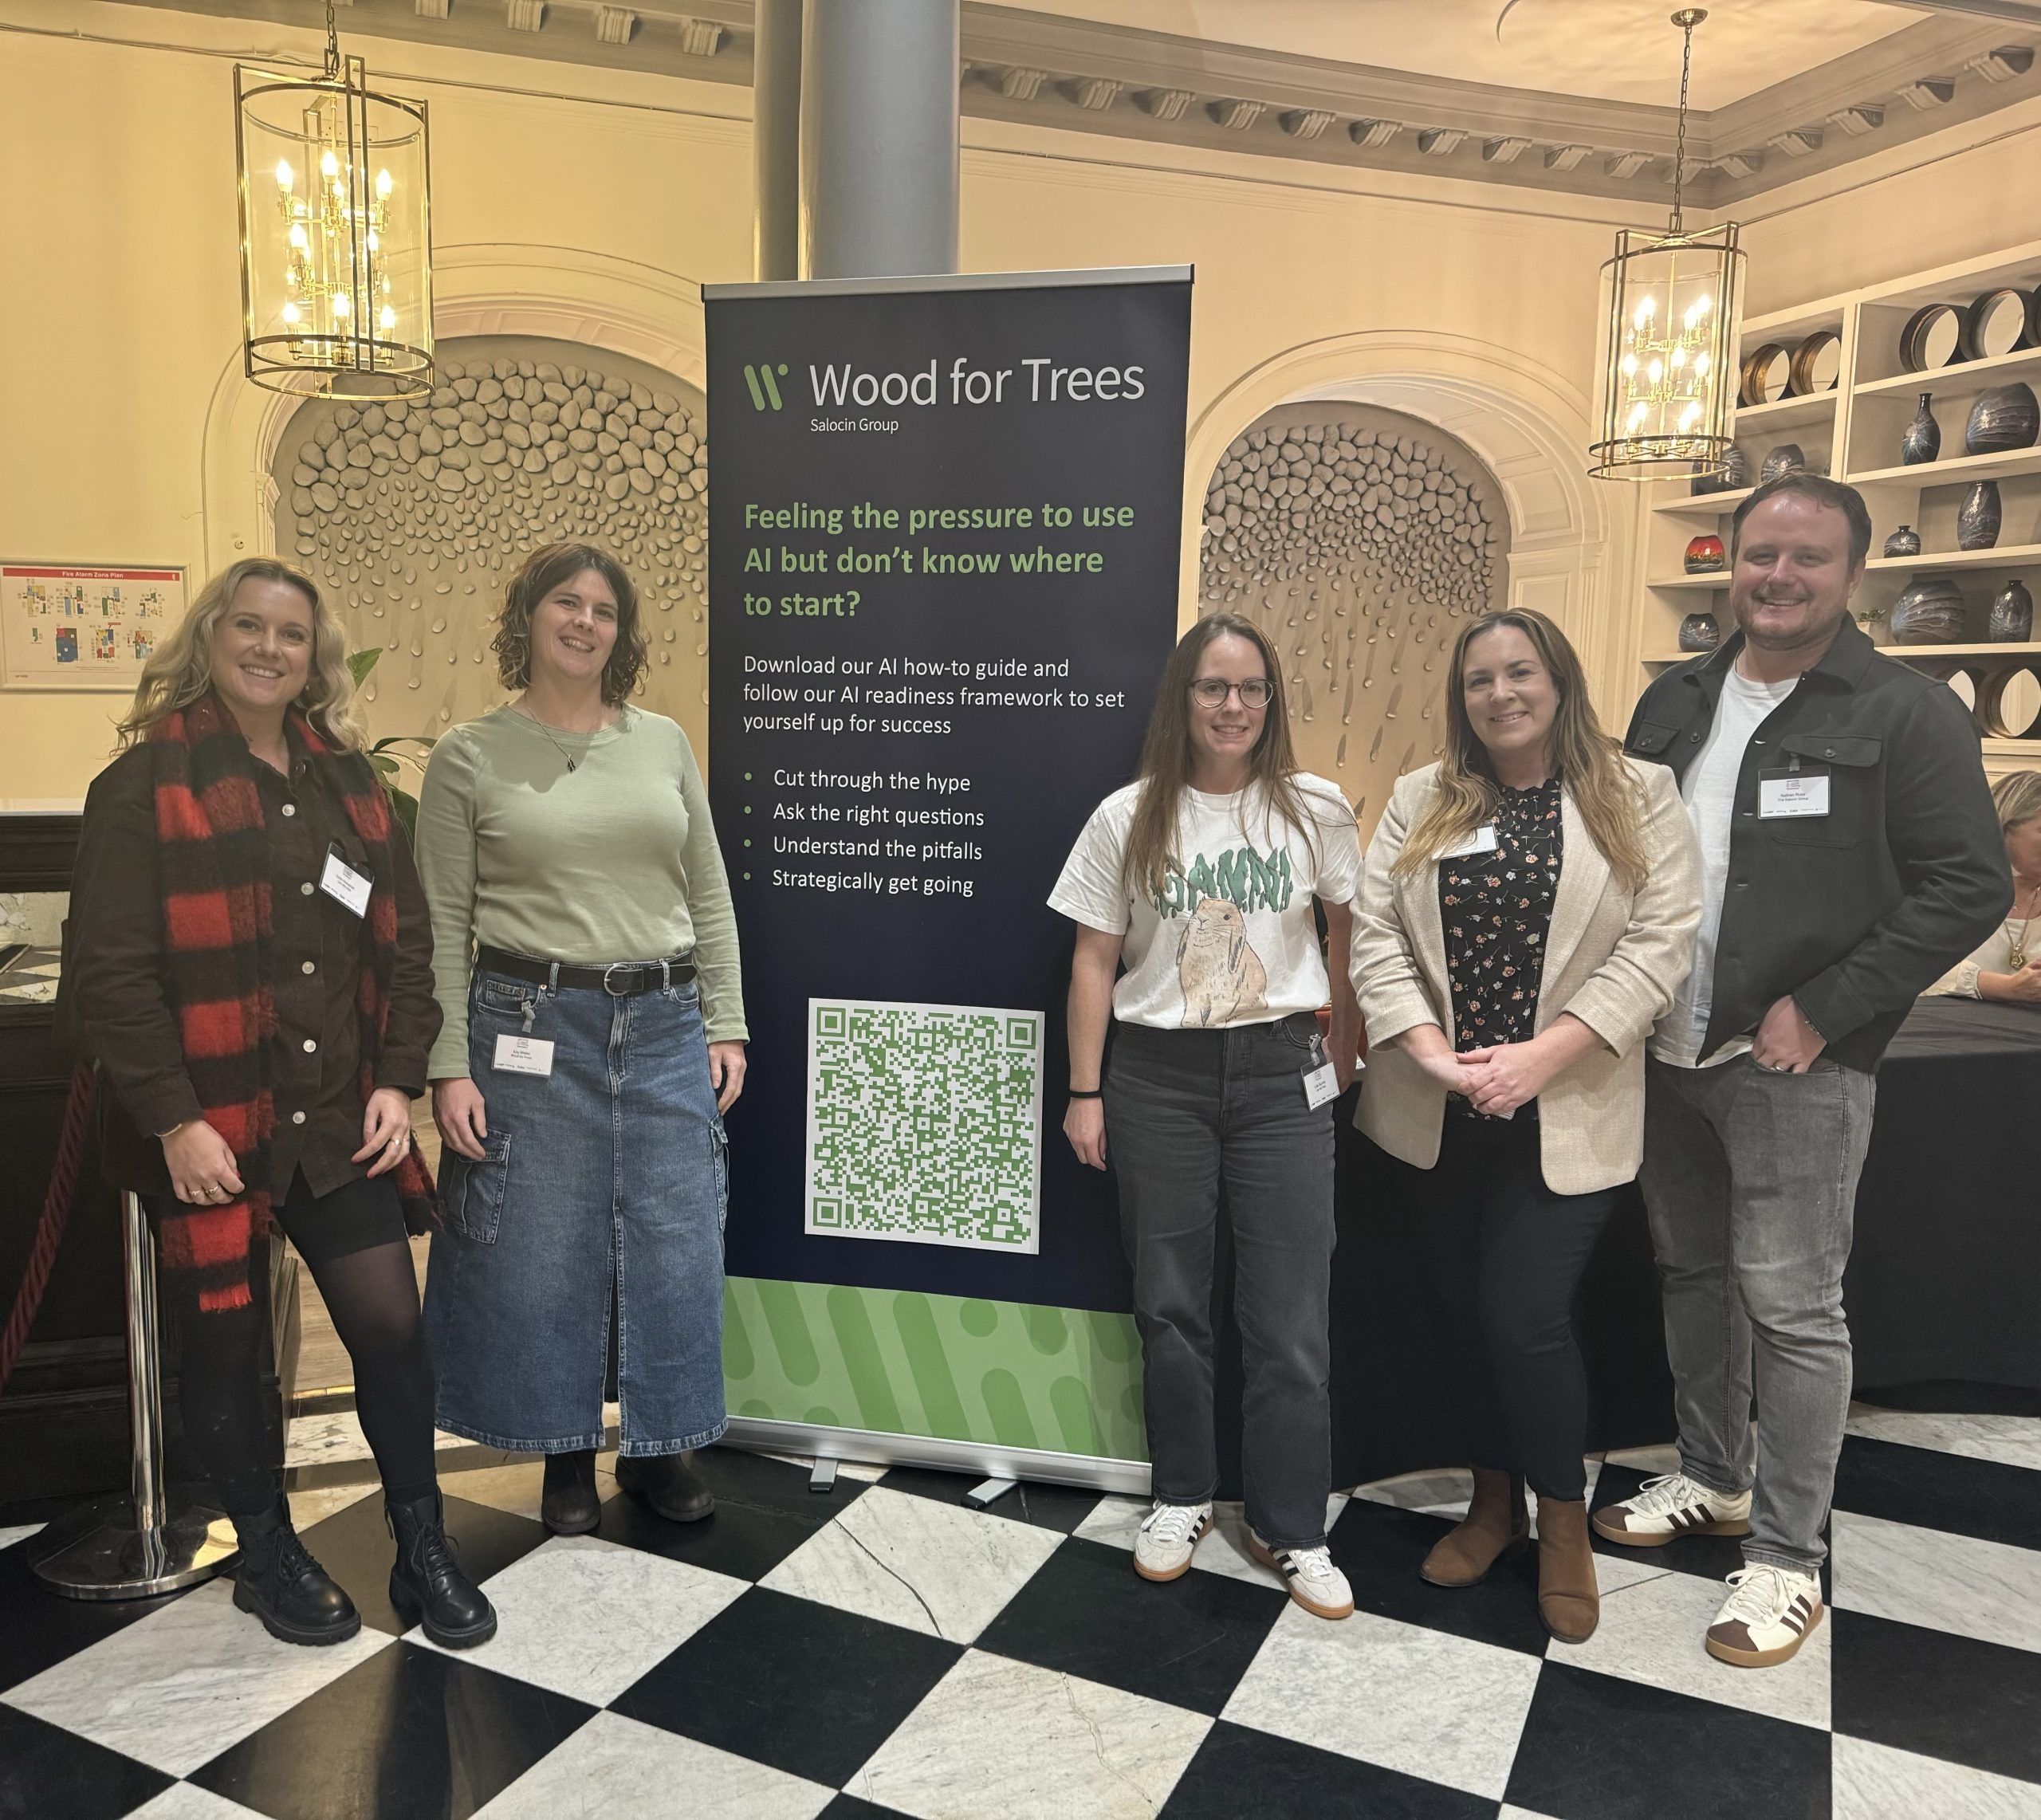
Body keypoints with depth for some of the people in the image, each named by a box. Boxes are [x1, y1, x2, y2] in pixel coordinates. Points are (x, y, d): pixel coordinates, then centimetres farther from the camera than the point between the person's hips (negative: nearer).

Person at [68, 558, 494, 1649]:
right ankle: (267, 1556, 33)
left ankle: (422, 1553, 22)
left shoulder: (346, 781, 8)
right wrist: (173, 1121, -15)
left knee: (390, 1324, 3)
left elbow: (403, 941, 9)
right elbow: (110, 971, -11)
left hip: (338, 1121, 4)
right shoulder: (146, 782, -6)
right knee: (226, 1345, 11)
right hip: (208, 1129, -3)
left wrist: (397, 1081, 0)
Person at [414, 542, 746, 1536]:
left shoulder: (664, 743, 7)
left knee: (675, 1247, 8)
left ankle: (661, 1445, 28)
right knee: (540, 1250, 7)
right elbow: (440, 925, -2)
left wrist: (726, 1026, 5)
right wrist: (447, 1066, -8)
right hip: (530, 1026, -2)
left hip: (666, 1025, 3)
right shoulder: (469, 757, 0)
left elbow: (709, 898, 10)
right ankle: (566, 1454, 28)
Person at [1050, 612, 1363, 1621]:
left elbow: (1353, 941, 7)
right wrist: (1085, 1092, 1)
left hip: (1280, 1073, 0)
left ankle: (1291, 1527, 21)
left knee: (1290, 1317, 3)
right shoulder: (1128, 818, 0)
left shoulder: (1316, 810, -1)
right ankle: (1182, 1497, 32)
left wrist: (1345, 1066, 6)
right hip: (1158, 1075, 1)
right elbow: (1095, 960, 2)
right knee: (1169, 1305, 12)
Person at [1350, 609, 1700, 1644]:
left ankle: (1563, 1521, 21)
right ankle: (1493, 1498, 34)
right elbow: (1375, 933, 0)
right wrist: (1430, 1051, -14)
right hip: (1440, 1114, 3)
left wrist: (1540, 1055, -17)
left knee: (1525, 1317, -6)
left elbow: (1658, 941, -8)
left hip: (1564, 1116, -3)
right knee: (1455, 1310, 12)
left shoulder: (1637, 797, 0)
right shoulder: (1421, 802, 7)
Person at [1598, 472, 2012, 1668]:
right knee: (1692, 1273, 17)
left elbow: (1970, 886, -11)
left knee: (1792, 1308, 1)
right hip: (1669, 1054, 6)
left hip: (1796, 1064, -6)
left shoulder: (1905, 714, -8)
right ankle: (1714, 1481, 36)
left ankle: (1788, 1558, 16)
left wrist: (1821, 1010, -17)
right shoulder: (1677, 704, 10)